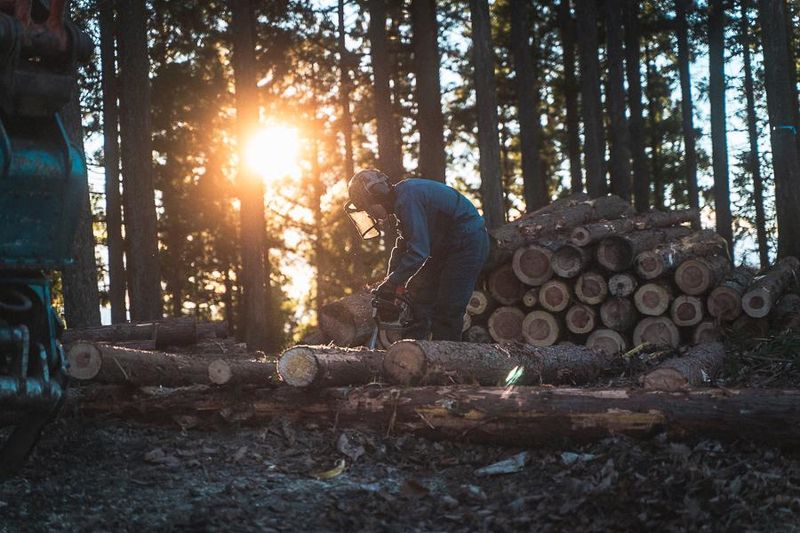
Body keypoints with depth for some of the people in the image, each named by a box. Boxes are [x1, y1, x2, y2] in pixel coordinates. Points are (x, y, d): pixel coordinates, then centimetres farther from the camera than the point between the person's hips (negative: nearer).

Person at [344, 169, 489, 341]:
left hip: (468, 243, -10)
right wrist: (392, 280, 6)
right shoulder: (401, 198, 6)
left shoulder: (408, 199, -26)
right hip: (446, 246, 10)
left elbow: (418, 251, -30)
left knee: (448, 311, -11)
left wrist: (390, 285, -23)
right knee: (417, 291, 7)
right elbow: (403, 246, 14)